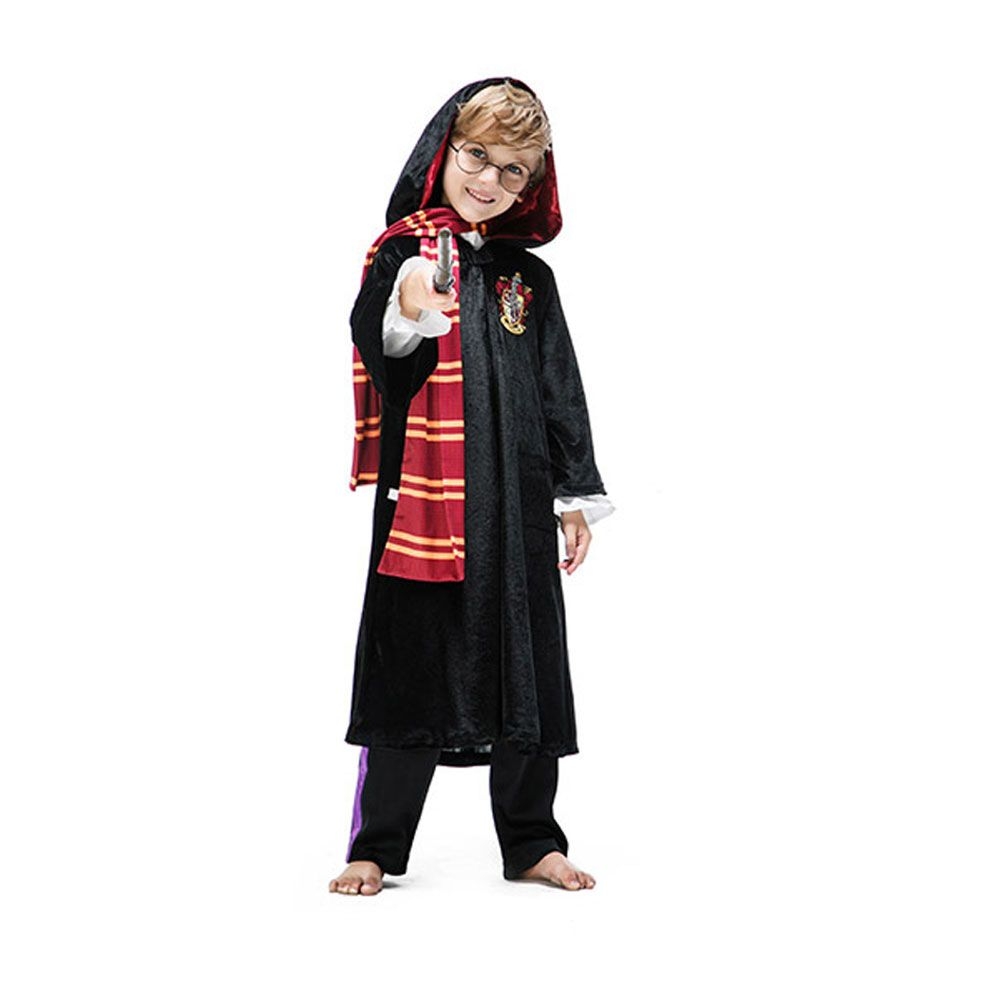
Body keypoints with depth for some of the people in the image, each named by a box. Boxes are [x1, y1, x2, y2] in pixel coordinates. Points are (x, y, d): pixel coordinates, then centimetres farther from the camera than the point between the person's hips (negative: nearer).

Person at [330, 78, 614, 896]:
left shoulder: (529, 278, 13)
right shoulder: (403, 251, 1)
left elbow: (562, 391, 14)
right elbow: (375, 347, -15)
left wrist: (575, 494, 9)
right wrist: (407, 314, -37)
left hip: (518, 499, 4)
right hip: (425, 488, -3)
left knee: (526, 659, 7)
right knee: (413, 657, 0)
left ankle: (531, 841, 19)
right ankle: (377, 845, 12)